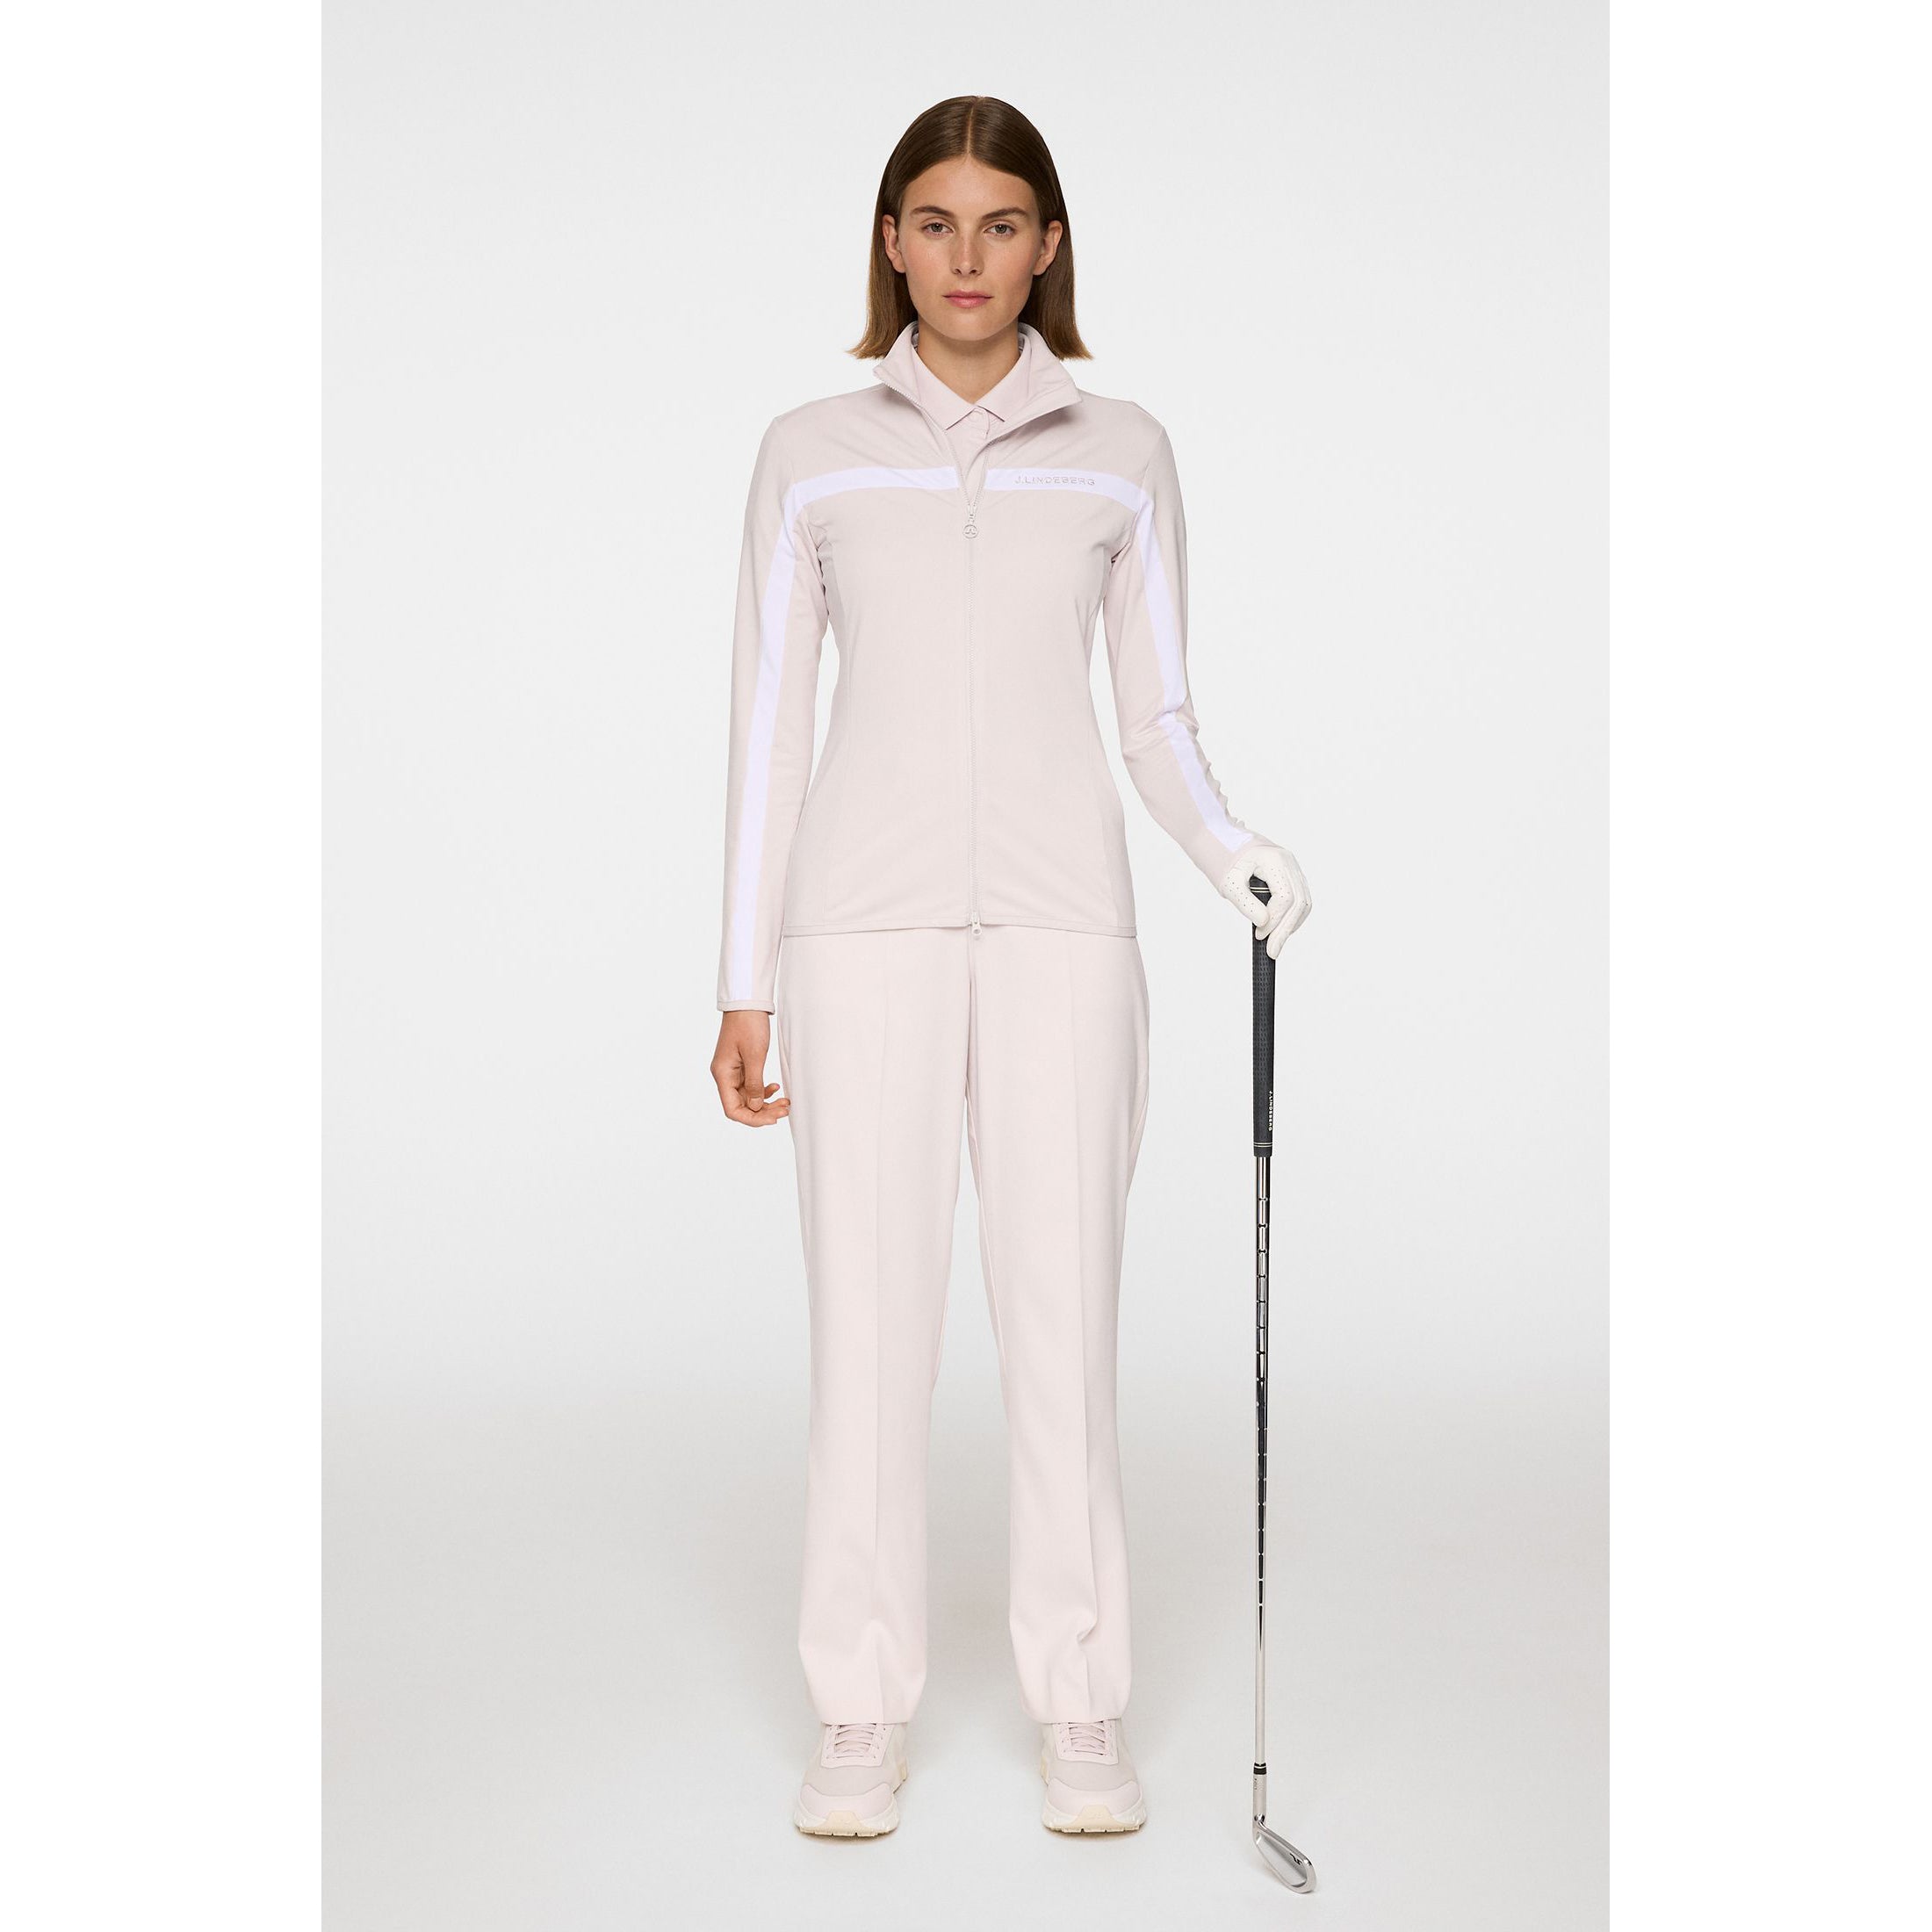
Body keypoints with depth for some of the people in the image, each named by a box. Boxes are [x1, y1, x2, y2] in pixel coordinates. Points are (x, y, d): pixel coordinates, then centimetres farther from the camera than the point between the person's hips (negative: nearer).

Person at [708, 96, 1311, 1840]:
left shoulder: (1121, 455, 10)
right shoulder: (811, 453, 9)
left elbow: (1159, 717, 11)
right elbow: (772, 723, 8)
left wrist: (1235, 851, -10)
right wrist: (748, 978, 4)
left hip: (1062, 923, 0)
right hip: (870, 919, 0)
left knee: (1065, 1311, 1)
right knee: (870, 1314, 1)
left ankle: (1082, 1712, 13)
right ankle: (863, 1713, 13)